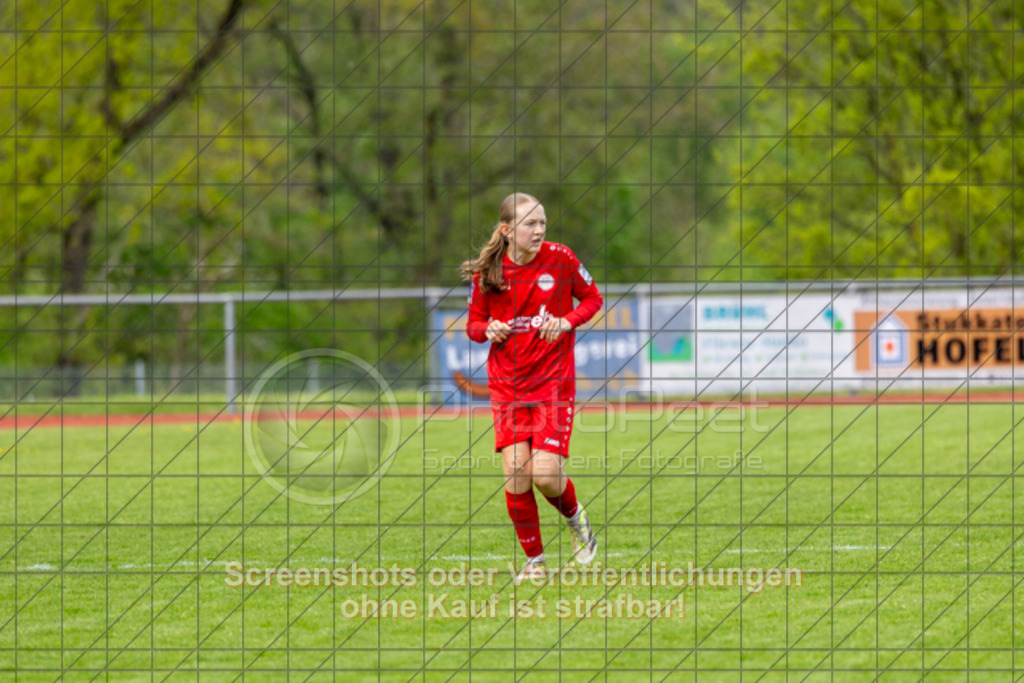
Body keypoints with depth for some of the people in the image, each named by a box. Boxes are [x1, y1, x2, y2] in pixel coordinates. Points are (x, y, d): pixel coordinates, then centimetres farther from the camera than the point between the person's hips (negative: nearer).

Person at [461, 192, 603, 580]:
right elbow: (474, 323, 9)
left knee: (546, 475, -12)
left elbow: (592, 298, 8)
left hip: (553, 381, -2)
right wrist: (488, 330, -14)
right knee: (516, 474, -9)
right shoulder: (486, 272, -2)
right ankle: (534, 559, 8)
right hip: (507, 384, 2)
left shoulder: (560, 260, -6)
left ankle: (574, 518, 23)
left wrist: (567, 322, -11)